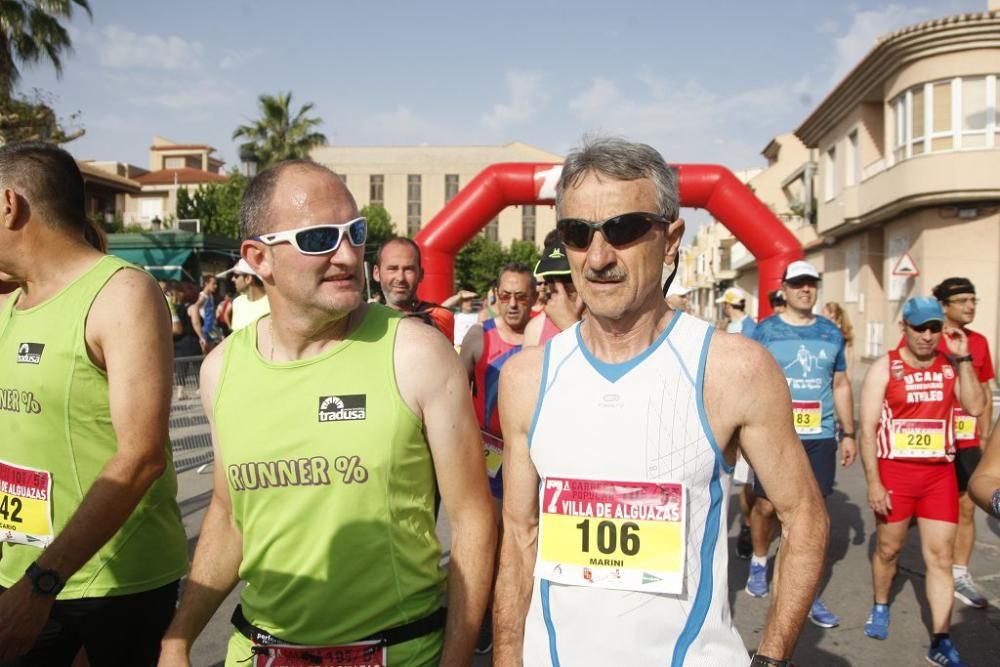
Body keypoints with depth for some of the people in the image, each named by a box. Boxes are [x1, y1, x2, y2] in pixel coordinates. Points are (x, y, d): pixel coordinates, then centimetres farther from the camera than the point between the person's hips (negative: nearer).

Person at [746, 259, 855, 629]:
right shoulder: (766, 330, -1)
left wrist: (849, 433, 12)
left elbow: (841, 385, 14)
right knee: (766, 505, 7)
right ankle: (759, 562, 36)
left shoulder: (831, 332, 8)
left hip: (820, 437, 2)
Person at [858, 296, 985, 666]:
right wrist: (873, 481, -13)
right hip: (894, 471, -2)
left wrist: (963, 358, -13)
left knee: (940, 556, 2)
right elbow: (867, 429, -8)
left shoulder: (951, 365, 5)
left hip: (940, 473, 2)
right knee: (888, 548, 14)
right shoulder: (884, 368, -5)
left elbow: (975, 406, -10)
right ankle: (880, 607, 38)